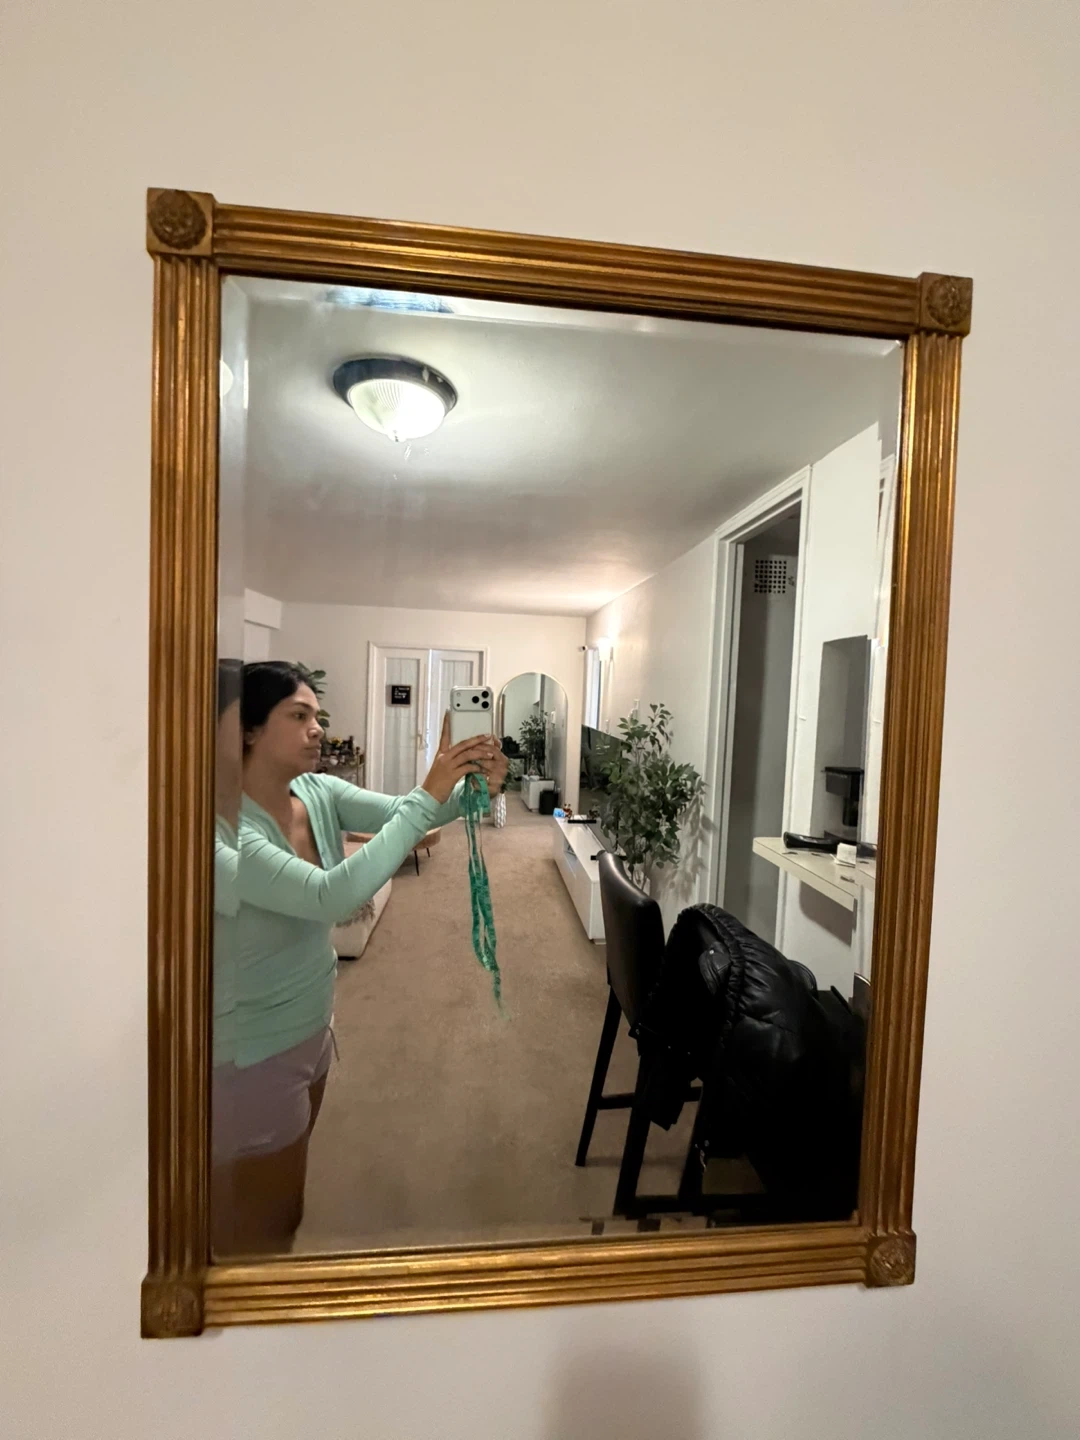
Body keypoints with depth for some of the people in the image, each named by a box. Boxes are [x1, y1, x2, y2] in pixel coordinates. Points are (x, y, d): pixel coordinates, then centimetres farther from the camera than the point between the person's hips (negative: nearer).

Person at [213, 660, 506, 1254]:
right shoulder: (228, 829, -29)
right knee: (263, 1226, 18)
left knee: (281, 1206, 30)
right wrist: (428, 794, -40)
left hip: (309, 1030, 7)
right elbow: (331, 896, -41)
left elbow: (402, 814, -14)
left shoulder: (319, 792, -7)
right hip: (253, 1055, -7)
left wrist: (475, 788, -33)